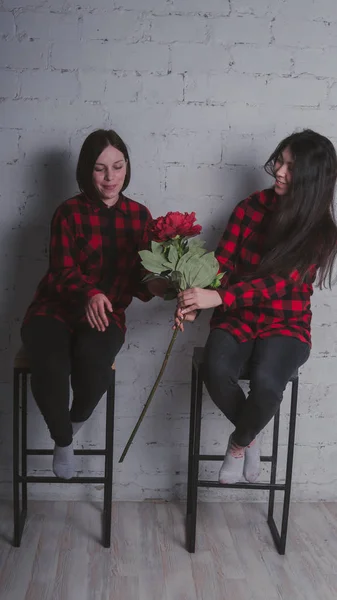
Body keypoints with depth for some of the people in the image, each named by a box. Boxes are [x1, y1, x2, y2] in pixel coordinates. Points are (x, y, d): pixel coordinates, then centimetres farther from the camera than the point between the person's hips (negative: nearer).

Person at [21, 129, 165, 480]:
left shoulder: (139, 215, 5)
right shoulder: (69, 212, -4)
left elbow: (139, 273, 2)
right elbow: (63, 272, -12)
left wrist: (153, 286, -23)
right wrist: (89, 295, -34)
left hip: (106, 313, 2)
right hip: (56, 309, -1)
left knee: (93, 357, -34)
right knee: (50, 365, -32)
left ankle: (76, 422, 2)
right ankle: (63, 440, 1)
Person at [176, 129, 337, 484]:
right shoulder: (251, 208, 0)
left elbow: (279, 281, -21)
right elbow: (221, 263, -3)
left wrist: (217, 298, -35)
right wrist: (194, 300, -23)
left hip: (285, 324, -2)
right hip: (238, 317, 2)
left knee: (265, 382, -32)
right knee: (216, 371, -30)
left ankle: (240, 442, 4)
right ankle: (251, 434, 4)